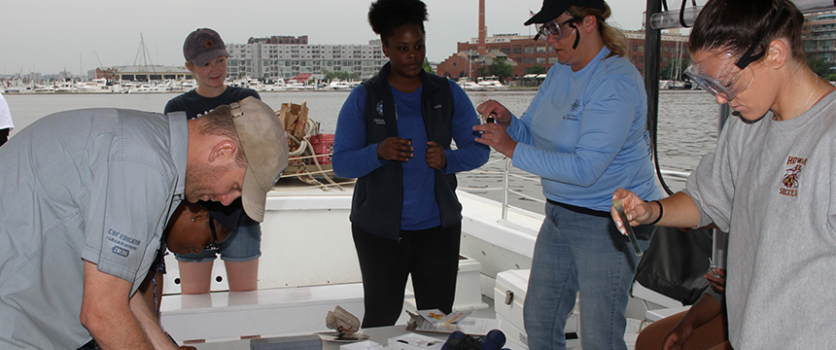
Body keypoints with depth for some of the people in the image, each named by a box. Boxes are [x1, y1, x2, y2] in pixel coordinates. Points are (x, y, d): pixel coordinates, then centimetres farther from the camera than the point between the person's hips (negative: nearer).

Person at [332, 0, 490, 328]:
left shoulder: (447, 93, 5)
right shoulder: (364, 98, -2)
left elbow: (479, 149, 3)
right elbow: (340, 163, -7)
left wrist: (448, 159, -18)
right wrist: (379, 152, -27)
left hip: (438, 226, 2)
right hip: (379, 230, -2)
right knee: (381, 319, 5)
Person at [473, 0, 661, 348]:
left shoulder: (616, 83, -21)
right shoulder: (559, 73, 7)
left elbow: (585, 169, -28)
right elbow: (531, 135, 12)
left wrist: (513, 149, -26)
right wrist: (506, 120, -10)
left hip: (610, 223, -9)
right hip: (560, 214, 9)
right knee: (538, 322, 17)